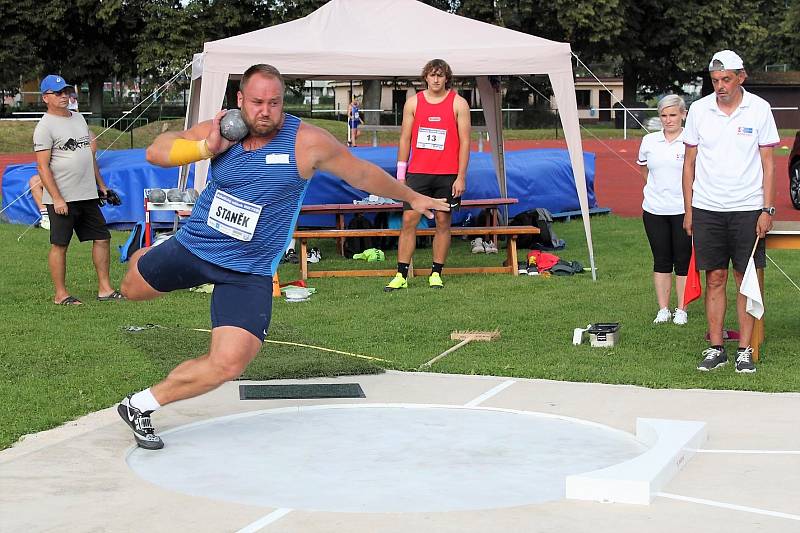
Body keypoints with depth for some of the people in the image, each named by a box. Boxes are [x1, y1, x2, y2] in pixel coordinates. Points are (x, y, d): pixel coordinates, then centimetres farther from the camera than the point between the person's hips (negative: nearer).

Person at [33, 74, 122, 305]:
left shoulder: (78, 118, 15)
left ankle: (105, 289, 12)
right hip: (62, 199, -8)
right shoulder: (45, 126, -9)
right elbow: (42, 166, -14)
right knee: (59, 245, 0)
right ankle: (61, 295, 6)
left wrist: (101, 185, 18)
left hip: (88, 195, 8)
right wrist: (57, 199, -21)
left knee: (102, 238, 7)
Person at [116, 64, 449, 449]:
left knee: (229, 363, -18)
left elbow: (362, 174, 1)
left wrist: (412, 198, 13)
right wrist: (207, 147, -21)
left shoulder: (307, 141, -14)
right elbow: (155, 152, -5)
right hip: (193, 245, 2)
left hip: (249, 271, -2)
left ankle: (142, 405, -1)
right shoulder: (221, 130, -7)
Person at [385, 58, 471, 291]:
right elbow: (405, 139, 10)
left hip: (447, 175, -1)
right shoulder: (413, 102, 7)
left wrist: (461, 177, -7)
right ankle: (401, 275, -2)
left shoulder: (458, 103, 2)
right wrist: (400, 174, 5)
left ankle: (436, 274, 12)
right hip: (418, 173, 1)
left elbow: (465, 141, -1)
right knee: (409, 220, -4)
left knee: (443, 222, 3)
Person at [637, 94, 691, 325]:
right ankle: (663, 309, 14)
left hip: (683, 209, -4)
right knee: (661, 260, 8)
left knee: (683, 260, 2)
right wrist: (657, 189, 13)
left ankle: (681, 310, 10)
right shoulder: (649, 141, 7)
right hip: (654, 210, 4)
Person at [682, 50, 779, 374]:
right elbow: (690, 162, 9)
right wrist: (688, 210, 6)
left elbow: (767, 162, 2)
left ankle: (745, 351, 7)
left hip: (748, 209, -1)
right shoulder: (699, 109, 3)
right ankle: (715, 349, 11)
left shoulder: (759, 109, -1)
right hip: (706, 209, 1)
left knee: (746, 280, 1)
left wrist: (767, 210, -5)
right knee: (715, 279, 4)